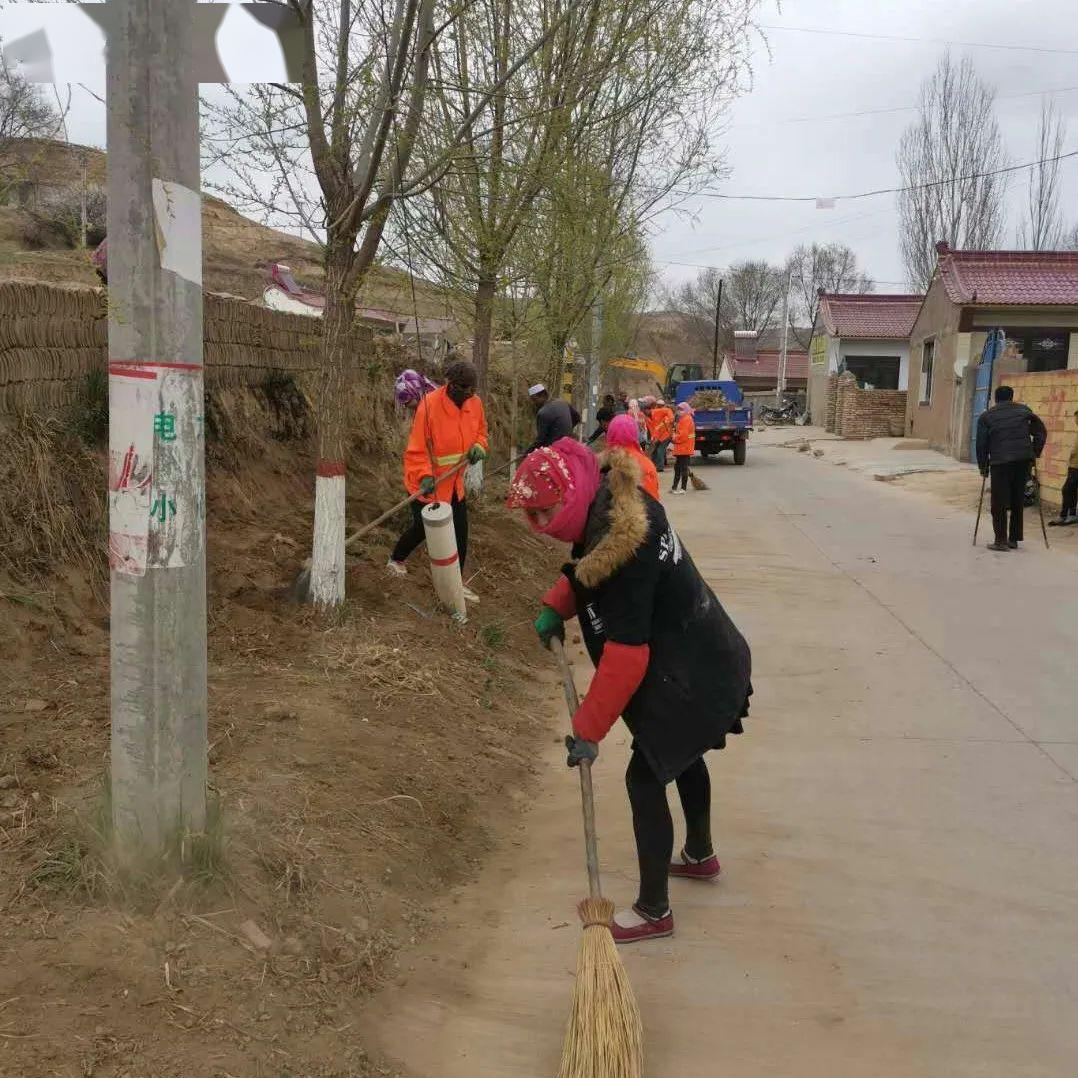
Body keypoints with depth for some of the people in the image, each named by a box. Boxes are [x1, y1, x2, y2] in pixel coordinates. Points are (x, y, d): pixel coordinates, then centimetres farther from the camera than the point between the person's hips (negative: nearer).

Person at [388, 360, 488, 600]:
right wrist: (425, 476, -32)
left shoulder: (475, 404, -5)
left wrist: (479, 446, -11)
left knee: (460, 531, 8)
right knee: (422, 528, 8)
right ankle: (396, 560, 37)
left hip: (454, 482, 6)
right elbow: (417, 448, -21)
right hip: (427, 484, -6)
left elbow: (480, 432, 12)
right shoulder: (429, 405, -24)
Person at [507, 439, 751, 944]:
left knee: (645, 778, -2)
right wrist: (556, 606, 1)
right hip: (711, 657, 11)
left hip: (690, 679, -10)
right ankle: (700, 855, 53)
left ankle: (653, 911, 11)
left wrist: (588, 729, -24)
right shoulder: (617, 501, -4)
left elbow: (626, 653, -30)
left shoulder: (619, 548, -32)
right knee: (682, 755, 29)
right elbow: (588, 571, 17)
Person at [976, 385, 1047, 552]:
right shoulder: (1023, 410, 13)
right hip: (1023, 460, 3)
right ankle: (1014, 539, 17)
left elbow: (981, 445, 3)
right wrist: (1035, 453, 16)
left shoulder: (986, 417, 6)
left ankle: (1001, 540, -1)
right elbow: (1041, 432, 11)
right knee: (1018, 501, 12)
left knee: (999, 502, 2)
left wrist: (983, 467, 10)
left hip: (1000, 463, -3)